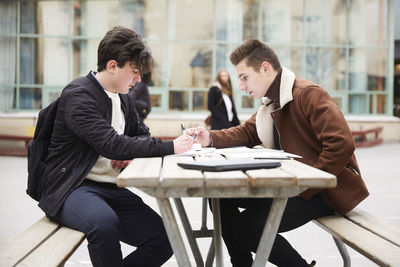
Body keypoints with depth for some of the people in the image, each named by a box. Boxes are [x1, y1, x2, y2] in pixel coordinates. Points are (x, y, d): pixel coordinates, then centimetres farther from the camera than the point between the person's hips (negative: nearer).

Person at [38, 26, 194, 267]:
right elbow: (111, 144, -25)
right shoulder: (78, 95, -13)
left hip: (112, 190, 7)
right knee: (104, 222, -39)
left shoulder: (124, 99, 13)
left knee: (165, 240, -9)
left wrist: (132, 153, -1)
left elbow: (142, 134, 24)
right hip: (71, 189, -7)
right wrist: (169, 147, -24)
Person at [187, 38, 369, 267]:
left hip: (327, 189, -9)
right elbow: (247, 132, 11)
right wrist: (211, 139, -6)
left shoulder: (308, 94, -17)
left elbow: (342, 144, -26)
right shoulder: (271, 102, 13)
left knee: (246, 227, -20)